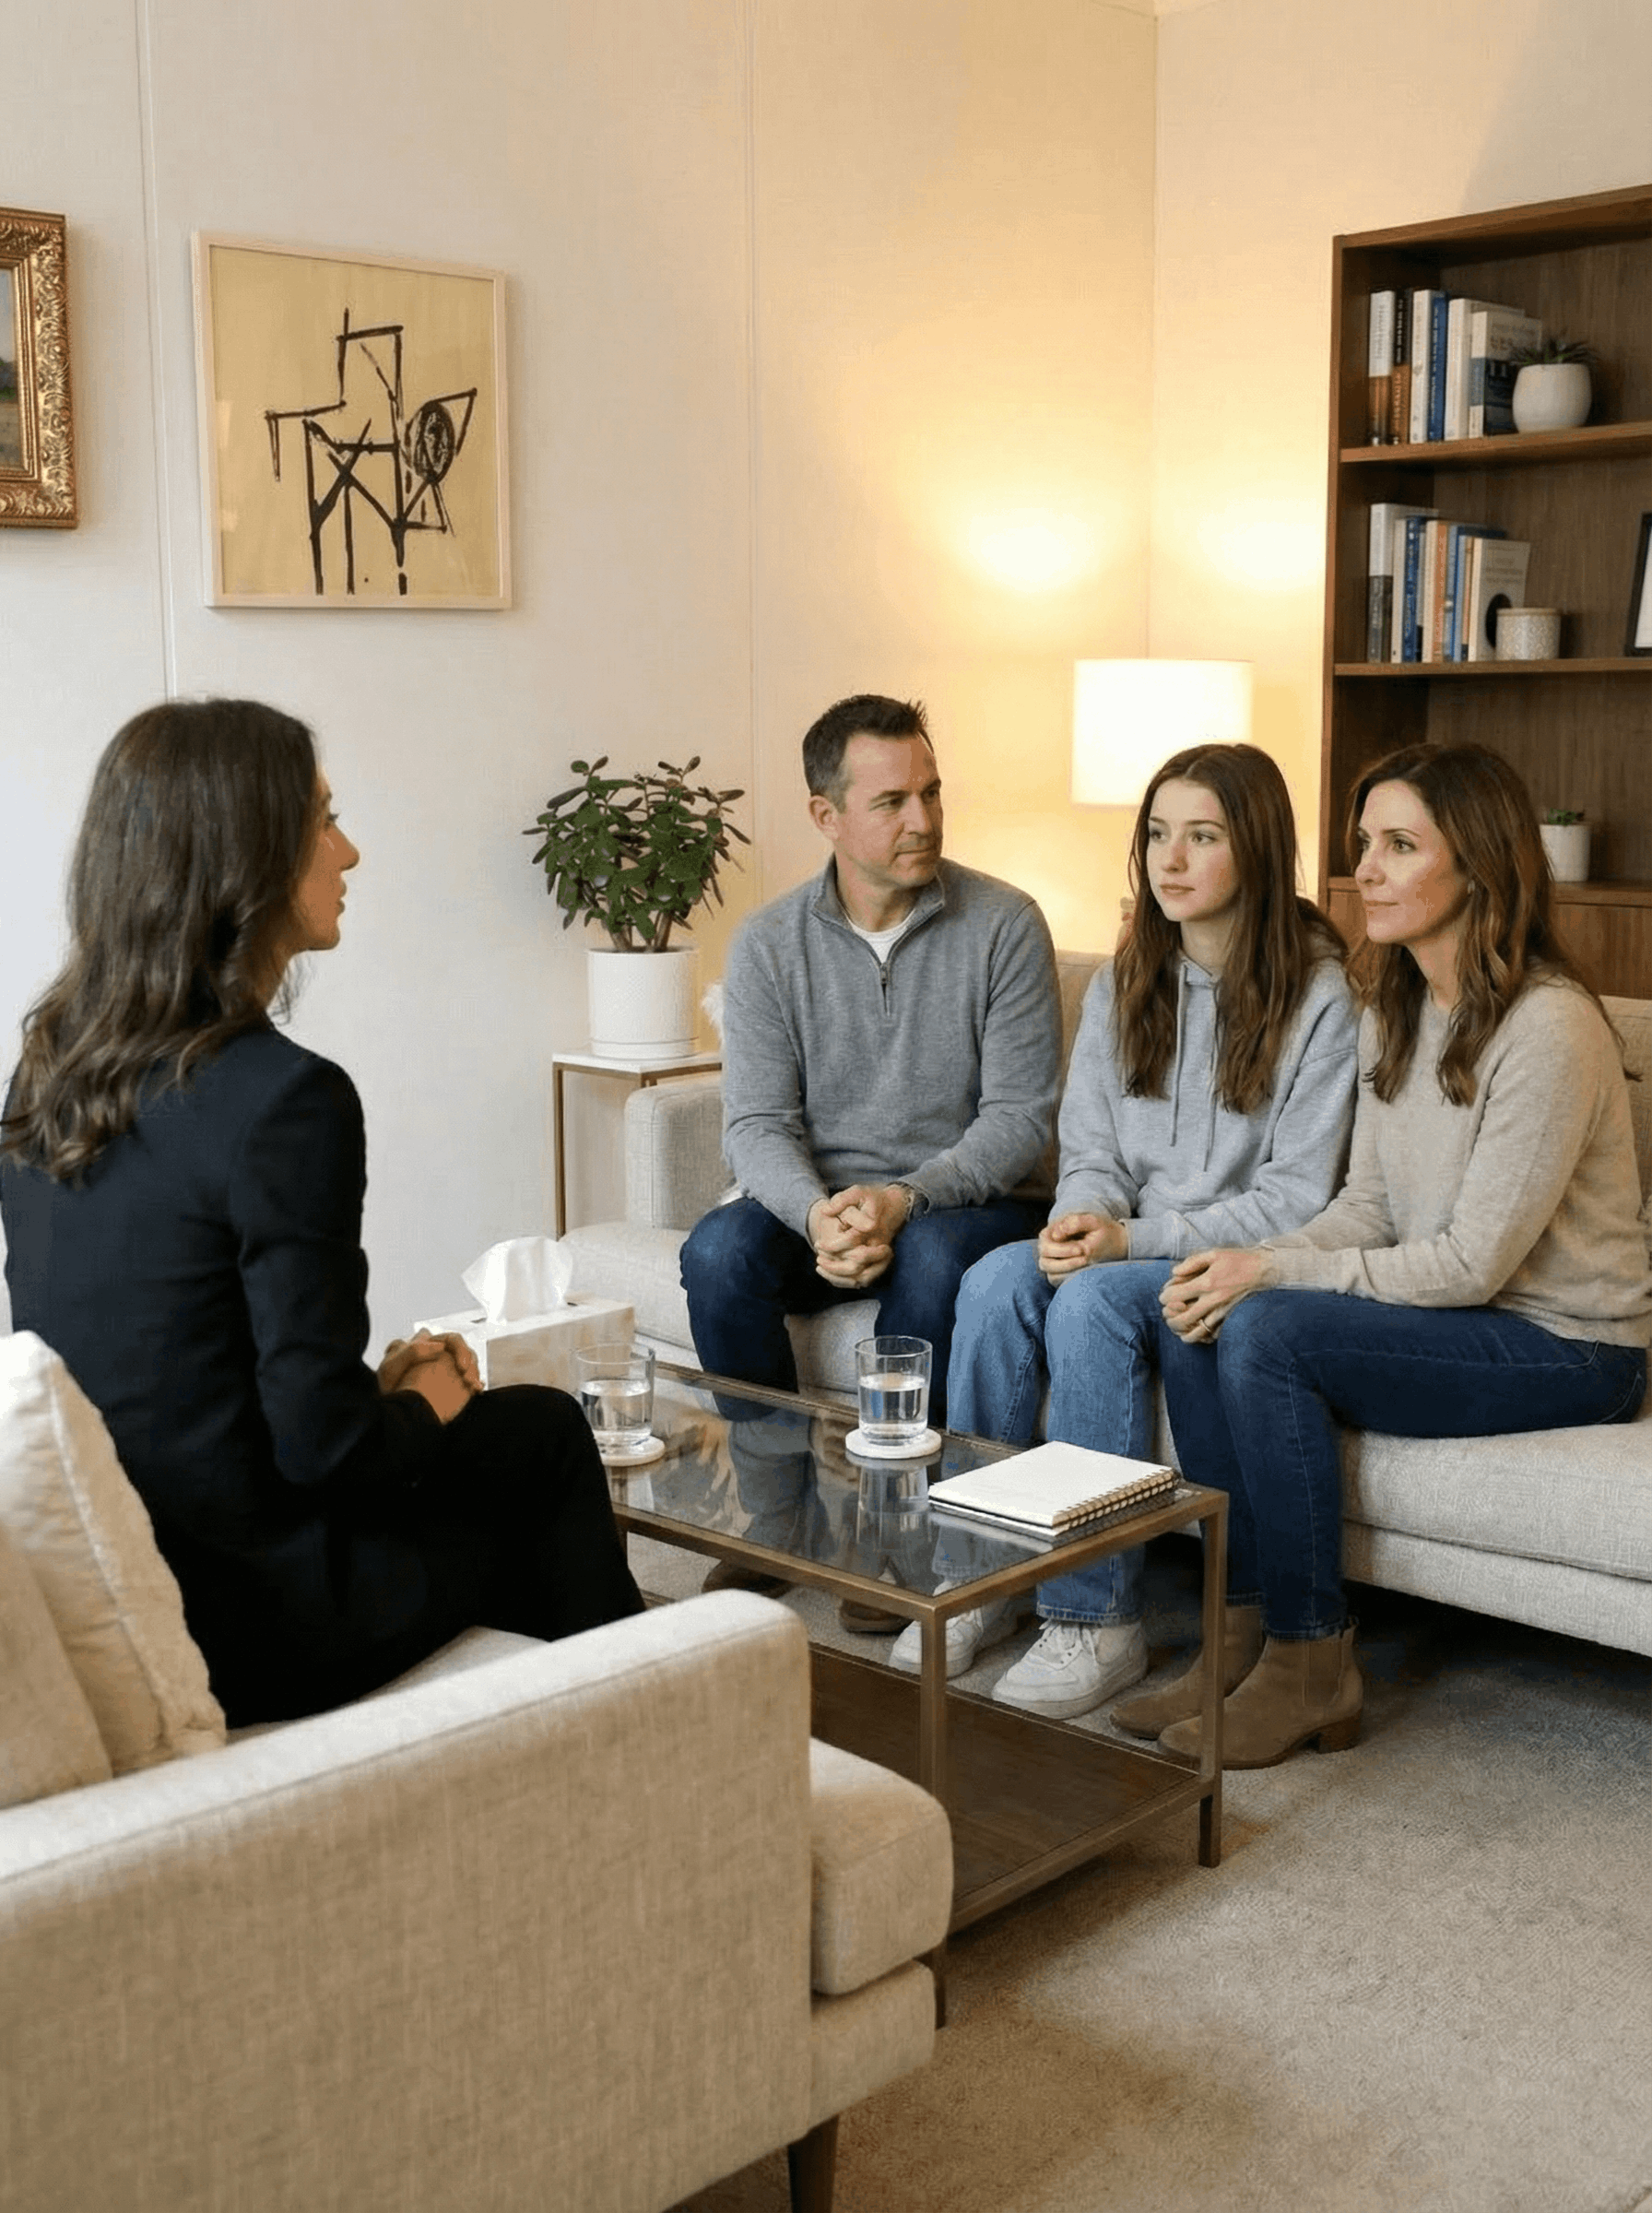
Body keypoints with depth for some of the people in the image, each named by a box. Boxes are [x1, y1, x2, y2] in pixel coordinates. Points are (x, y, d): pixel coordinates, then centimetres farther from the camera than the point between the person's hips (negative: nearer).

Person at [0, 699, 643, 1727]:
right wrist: (425, 1407, -1)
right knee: (544, 1430, 16)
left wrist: (374, 1387, 10)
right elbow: (323, 1440, -22)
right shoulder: (285, 1096, -23)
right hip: (241, 1625, -8)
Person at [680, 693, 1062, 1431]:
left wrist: (906, 1200, -24)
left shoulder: (1004, 924, -4)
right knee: (719, 1247, -26)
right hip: (817, 1204, 2)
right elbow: (756, 1125, -4)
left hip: (969, 1203, -2)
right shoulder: (767, 945, 1)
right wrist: (816, 1215, -26)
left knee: (932, 1256, -35)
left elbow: (1020, 1117, -8)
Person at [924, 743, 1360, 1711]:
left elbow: (1295, 1197, -12)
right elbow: (1092, 1151, 10)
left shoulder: (1319, 996, -9)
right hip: (1126, 1248, 5)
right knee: (997, 1280, -25)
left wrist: (1133, 1239, -20)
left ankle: (1098, 1618, -23)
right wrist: (1081, 1221, -15)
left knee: (1092, 1302, -32)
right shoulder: (1122, 984, 10)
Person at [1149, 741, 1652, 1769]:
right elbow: (1368, 1209, 8)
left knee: (1267, 1331, -26)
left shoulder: (1549, 1028, -21)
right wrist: (1248, 1263, -12)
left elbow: (1474, 1262, -22)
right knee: (1201, 1317, -12)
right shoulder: (1395, 1010, 7)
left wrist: (1272, 1275, -20)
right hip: (1449, 1313, 8)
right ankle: (1253, 1622, -5)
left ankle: (1313, 1665, -12)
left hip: (1567, 1346, -8)